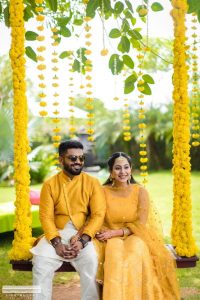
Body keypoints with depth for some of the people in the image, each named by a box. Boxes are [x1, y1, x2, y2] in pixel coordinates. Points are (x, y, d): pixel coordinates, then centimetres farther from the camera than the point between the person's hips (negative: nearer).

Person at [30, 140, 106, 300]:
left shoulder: (92, 183, 2)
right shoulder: (50, 184, 4)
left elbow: (98, 215, -4)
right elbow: (46, 217, -1)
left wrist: (82, 240, -18)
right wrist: (56, 243, -17)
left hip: (84, 234, -1)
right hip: (57, 234, 1)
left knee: (91, 261, -29)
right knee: (41, 260, -24)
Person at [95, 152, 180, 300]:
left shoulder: (140, 191, -2)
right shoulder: (103, 192, 1)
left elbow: (140, 225, -7)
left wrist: (115, 232, -17)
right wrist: (100, 232, -20)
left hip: (136, 237, 0)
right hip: (111, 239, 1)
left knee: (134, 250, -33)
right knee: (114, 252, -32)